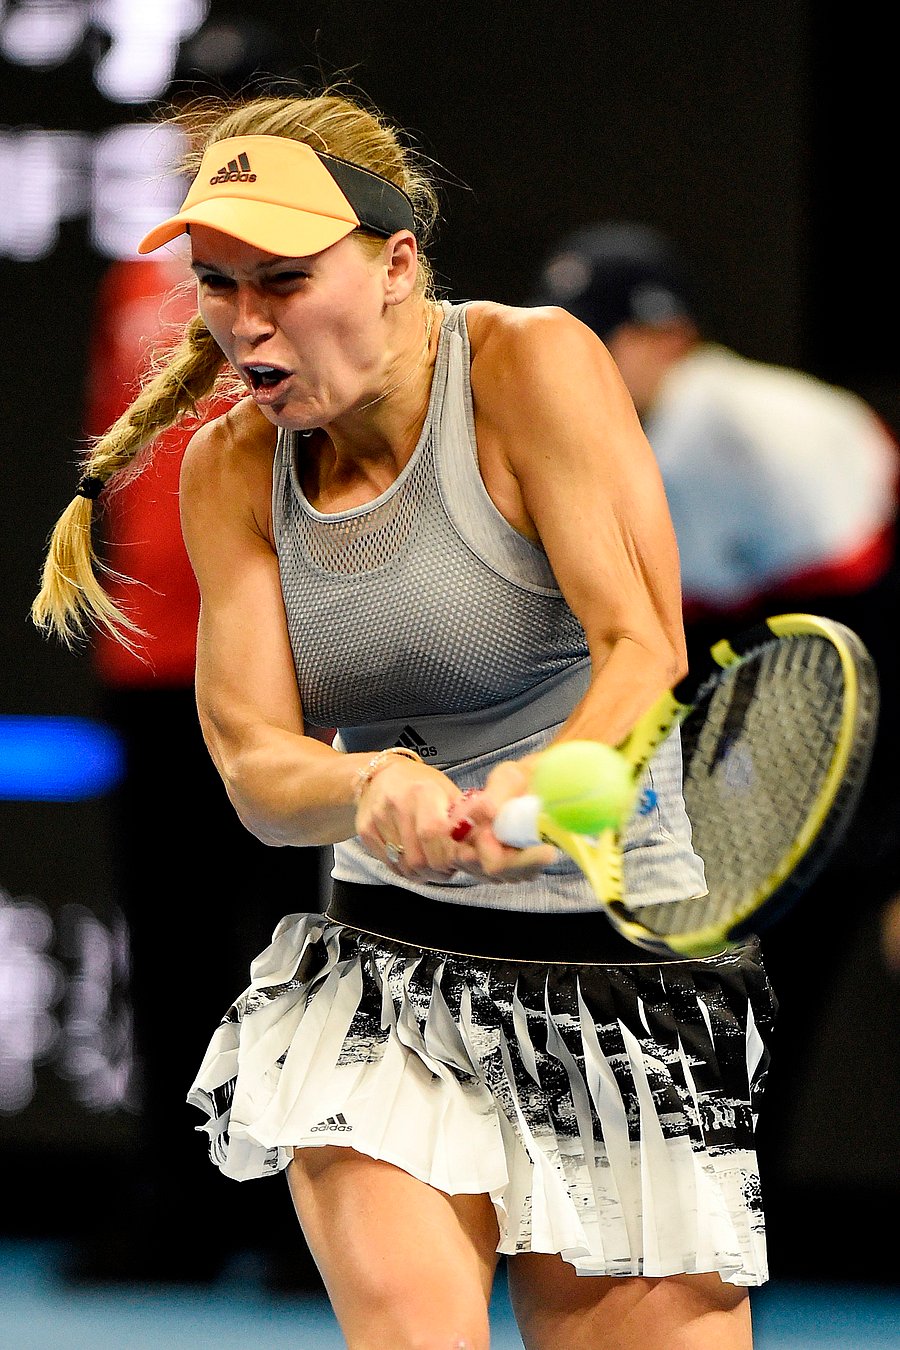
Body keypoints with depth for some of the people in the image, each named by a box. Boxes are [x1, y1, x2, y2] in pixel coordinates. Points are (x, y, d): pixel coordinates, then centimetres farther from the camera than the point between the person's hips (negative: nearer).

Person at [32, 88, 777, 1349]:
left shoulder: (534, 365, -9)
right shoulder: (230, 468, 3)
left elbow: (644, 648, -17)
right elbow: (255, 763, -4)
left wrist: (546, 787, -38)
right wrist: (373, 789, -28)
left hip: (628, 950, -2)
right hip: (383, 966, 2)